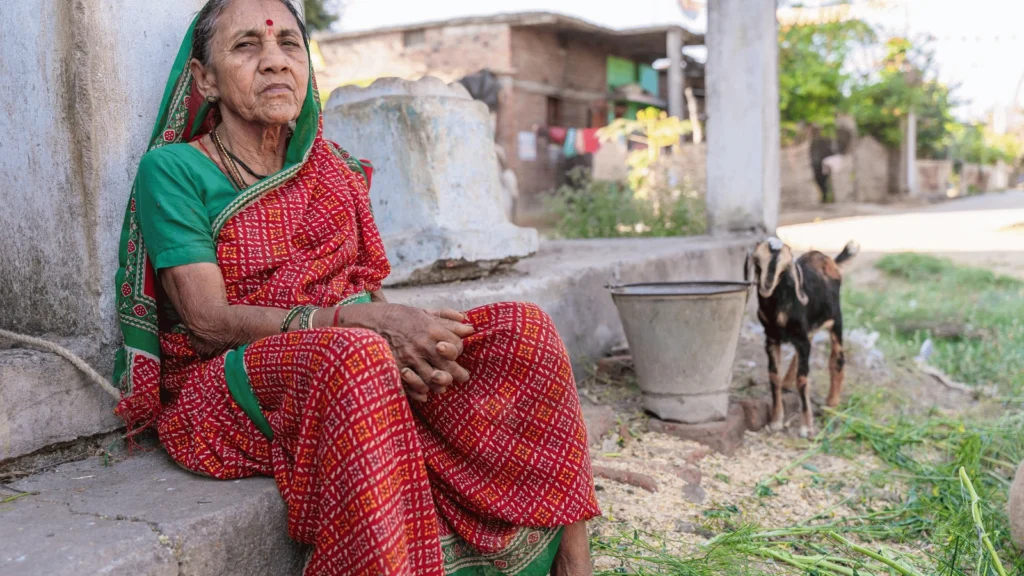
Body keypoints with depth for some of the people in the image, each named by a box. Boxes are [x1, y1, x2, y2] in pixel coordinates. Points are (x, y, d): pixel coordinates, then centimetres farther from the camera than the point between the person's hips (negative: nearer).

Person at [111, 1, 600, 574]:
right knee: (355, 356, -38)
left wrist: (407, 331, -14)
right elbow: (207, 322, -12)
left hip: (362, 367, 6)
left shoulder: (333, 169, 14)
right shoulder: (173, 168, -2)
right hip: (225, 392, -5)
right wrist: (365, 323, -24)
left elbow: (371, 291, 12)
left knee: (522, 329, -16)